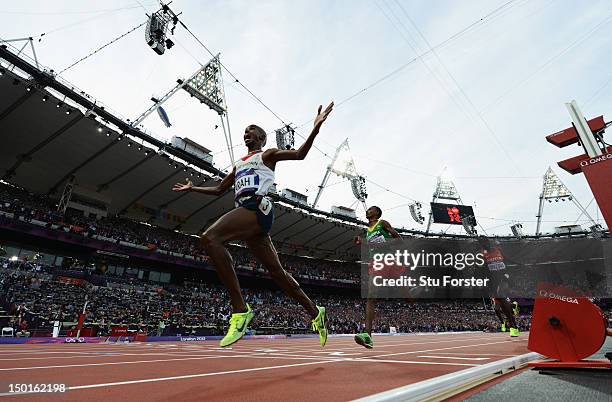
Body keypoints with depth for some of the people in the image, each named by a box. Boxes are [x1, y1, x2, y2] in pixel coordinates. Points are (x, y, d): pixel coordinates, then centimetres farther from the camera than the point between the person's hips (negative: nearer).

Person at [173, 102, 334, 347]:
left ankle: (240, 309, -27)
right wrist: (192, 189, 37)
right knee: (277, 272, 6)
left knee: (210, 238, -28)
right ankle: (315, 313, 20)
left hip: (258, 207, -8)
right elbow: (219, 189, 38)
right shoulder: (239, 164, 33)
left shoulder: (267, 154, 13)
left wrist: (316, 127, -12)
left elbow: (299, 154, 1)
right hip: (247, 211, 8)